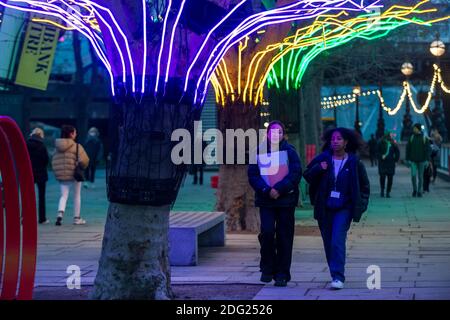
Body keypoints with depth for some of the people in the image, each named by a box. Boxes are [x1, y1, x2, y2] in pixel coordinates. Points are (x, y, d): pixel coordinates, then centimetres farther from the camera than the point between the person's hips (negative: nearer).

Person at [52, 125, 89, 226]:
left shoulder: (58, 147, 6)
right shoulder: (76, 146, -10)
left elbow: (54, 162, 5)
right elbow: (84, 161, -17)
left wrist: (57, 172, 12)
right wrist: (82, 167, 4)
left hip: (61, 175, 4)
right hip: (74, 174, -4)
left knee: (64, 195, 7)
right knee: (77, 195, 12)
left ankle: (60, 213, -19)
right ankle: (76, 218, 17)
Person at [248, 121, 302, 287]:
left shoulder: (290, 151, 4)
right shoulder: (260, 152, 7)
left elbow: (296, 173, -6)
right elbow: (253, 175, 2)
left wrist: (279, 189, -16)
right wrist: (266, 190, -14)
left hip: (286, 200, 0)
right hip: (265, 200, 0)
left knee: (284, 237, 1)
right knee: (267, 231, -15)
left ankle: (282, 274, 9)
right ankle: (267, 268, 3)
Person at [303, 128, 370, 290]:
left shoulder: (354, 162, 0)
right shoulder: (322, 159, 4)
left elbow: (364, 185, 9)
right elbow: (307, 175, 6)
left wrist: (361, 205, 1)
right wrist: (318, 169, -14)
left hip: (344, 208, -3)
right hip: (324, 208, 3)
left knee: (338, 241, -17)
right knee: (328, 243, 8)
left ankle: (338, 277, -18)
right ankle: (336, 274, 23)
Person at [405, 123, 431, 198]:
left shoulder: (425, 139, -2)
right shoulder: (411, 138, 3)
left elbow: (427, 150, -2)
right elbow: (408, 149, 5)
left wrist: (427, 160, -10)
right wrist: (407, 159, 0)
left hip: (421, 161, -1)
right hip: (413, 161, 1)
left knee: (420, 176, 3)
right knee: (413, 175, -10)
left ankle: (419, 192, 12)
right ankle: (414, 189, 9)